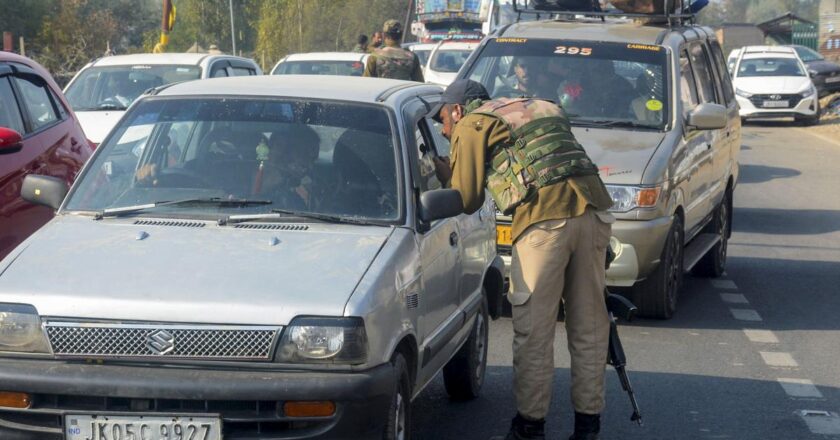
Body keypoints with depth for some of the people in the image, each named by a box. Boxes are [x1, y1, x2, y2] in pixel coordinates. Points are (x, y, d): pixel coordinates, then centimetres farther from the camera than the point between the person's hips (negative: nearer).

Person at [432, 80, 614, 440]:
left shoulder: (472, 125, 10)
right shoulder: (540, 108, 30)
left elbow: (467, 200, 10)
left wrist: (446, 174, 26)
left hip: (546, 219, -6)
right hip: (593, 209, 7)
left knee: (534, 329, 3)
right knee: (589, 324, 12)